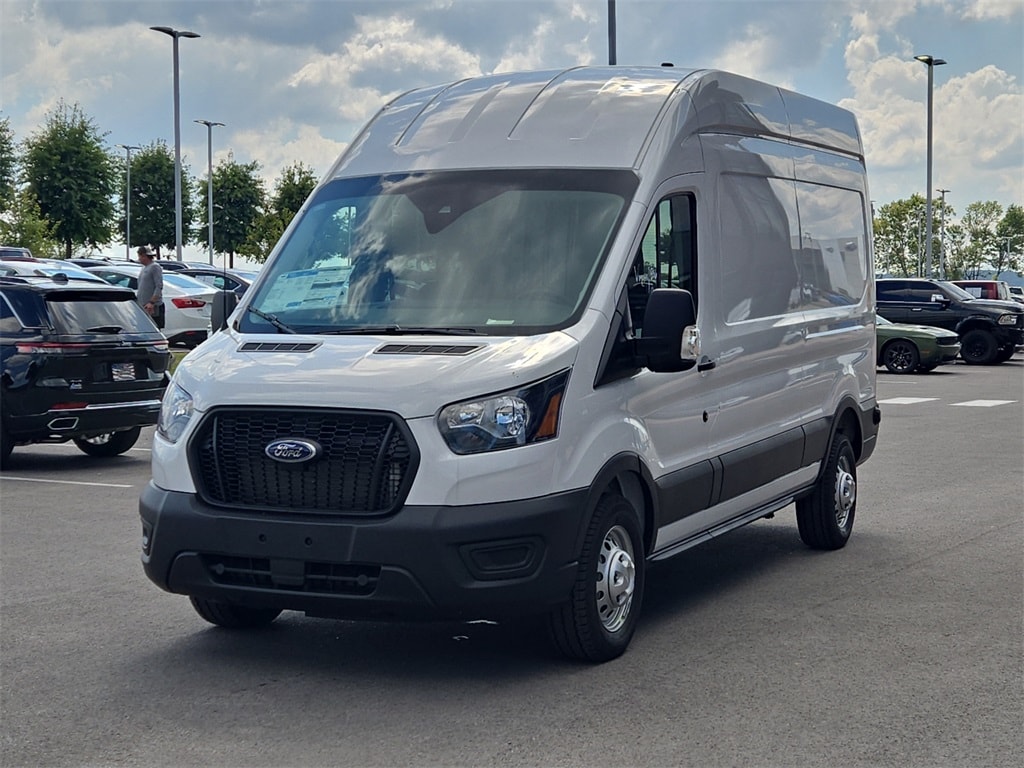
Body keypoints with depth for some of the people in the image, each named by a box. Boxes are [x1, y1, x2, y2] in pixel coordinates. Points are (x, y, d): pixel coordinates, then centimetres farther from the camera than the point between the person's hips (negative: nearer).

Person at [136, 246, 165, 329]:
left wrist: (152, 302, -23)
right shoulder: (144, 268, 19)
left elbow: (159, 287, -17)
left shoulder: (155, 267, -9)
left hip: (153, 307, -9)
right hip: (142, 306, 9)